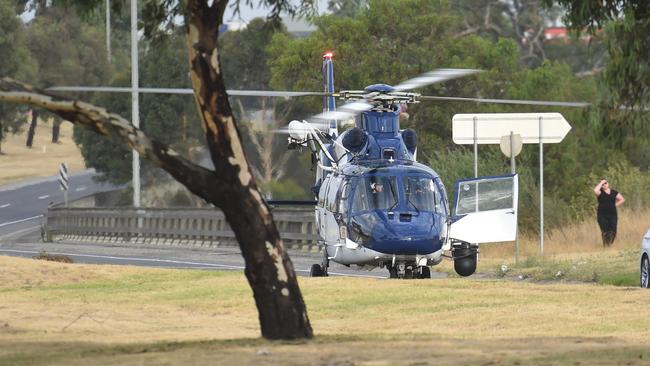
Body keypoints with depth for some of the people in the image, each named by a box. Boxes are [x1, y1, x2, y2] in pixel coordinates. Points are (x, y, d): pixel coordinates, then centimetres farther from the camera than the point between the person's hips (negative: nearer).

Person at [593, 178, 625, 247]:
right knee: (605, 231, -6)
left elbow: (622, 199, 19)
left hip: (613, 215, 3)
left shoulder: (614, 192, 11)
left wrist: (616, 204, 5)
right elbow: (595, 190, -22)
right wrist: (601, 183, -9)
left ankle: (610, 244, 5)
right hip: (602, 215, -3)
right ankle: (605, 245, -1)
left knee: (613, 231, -5)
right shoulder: (600, 192, 2)